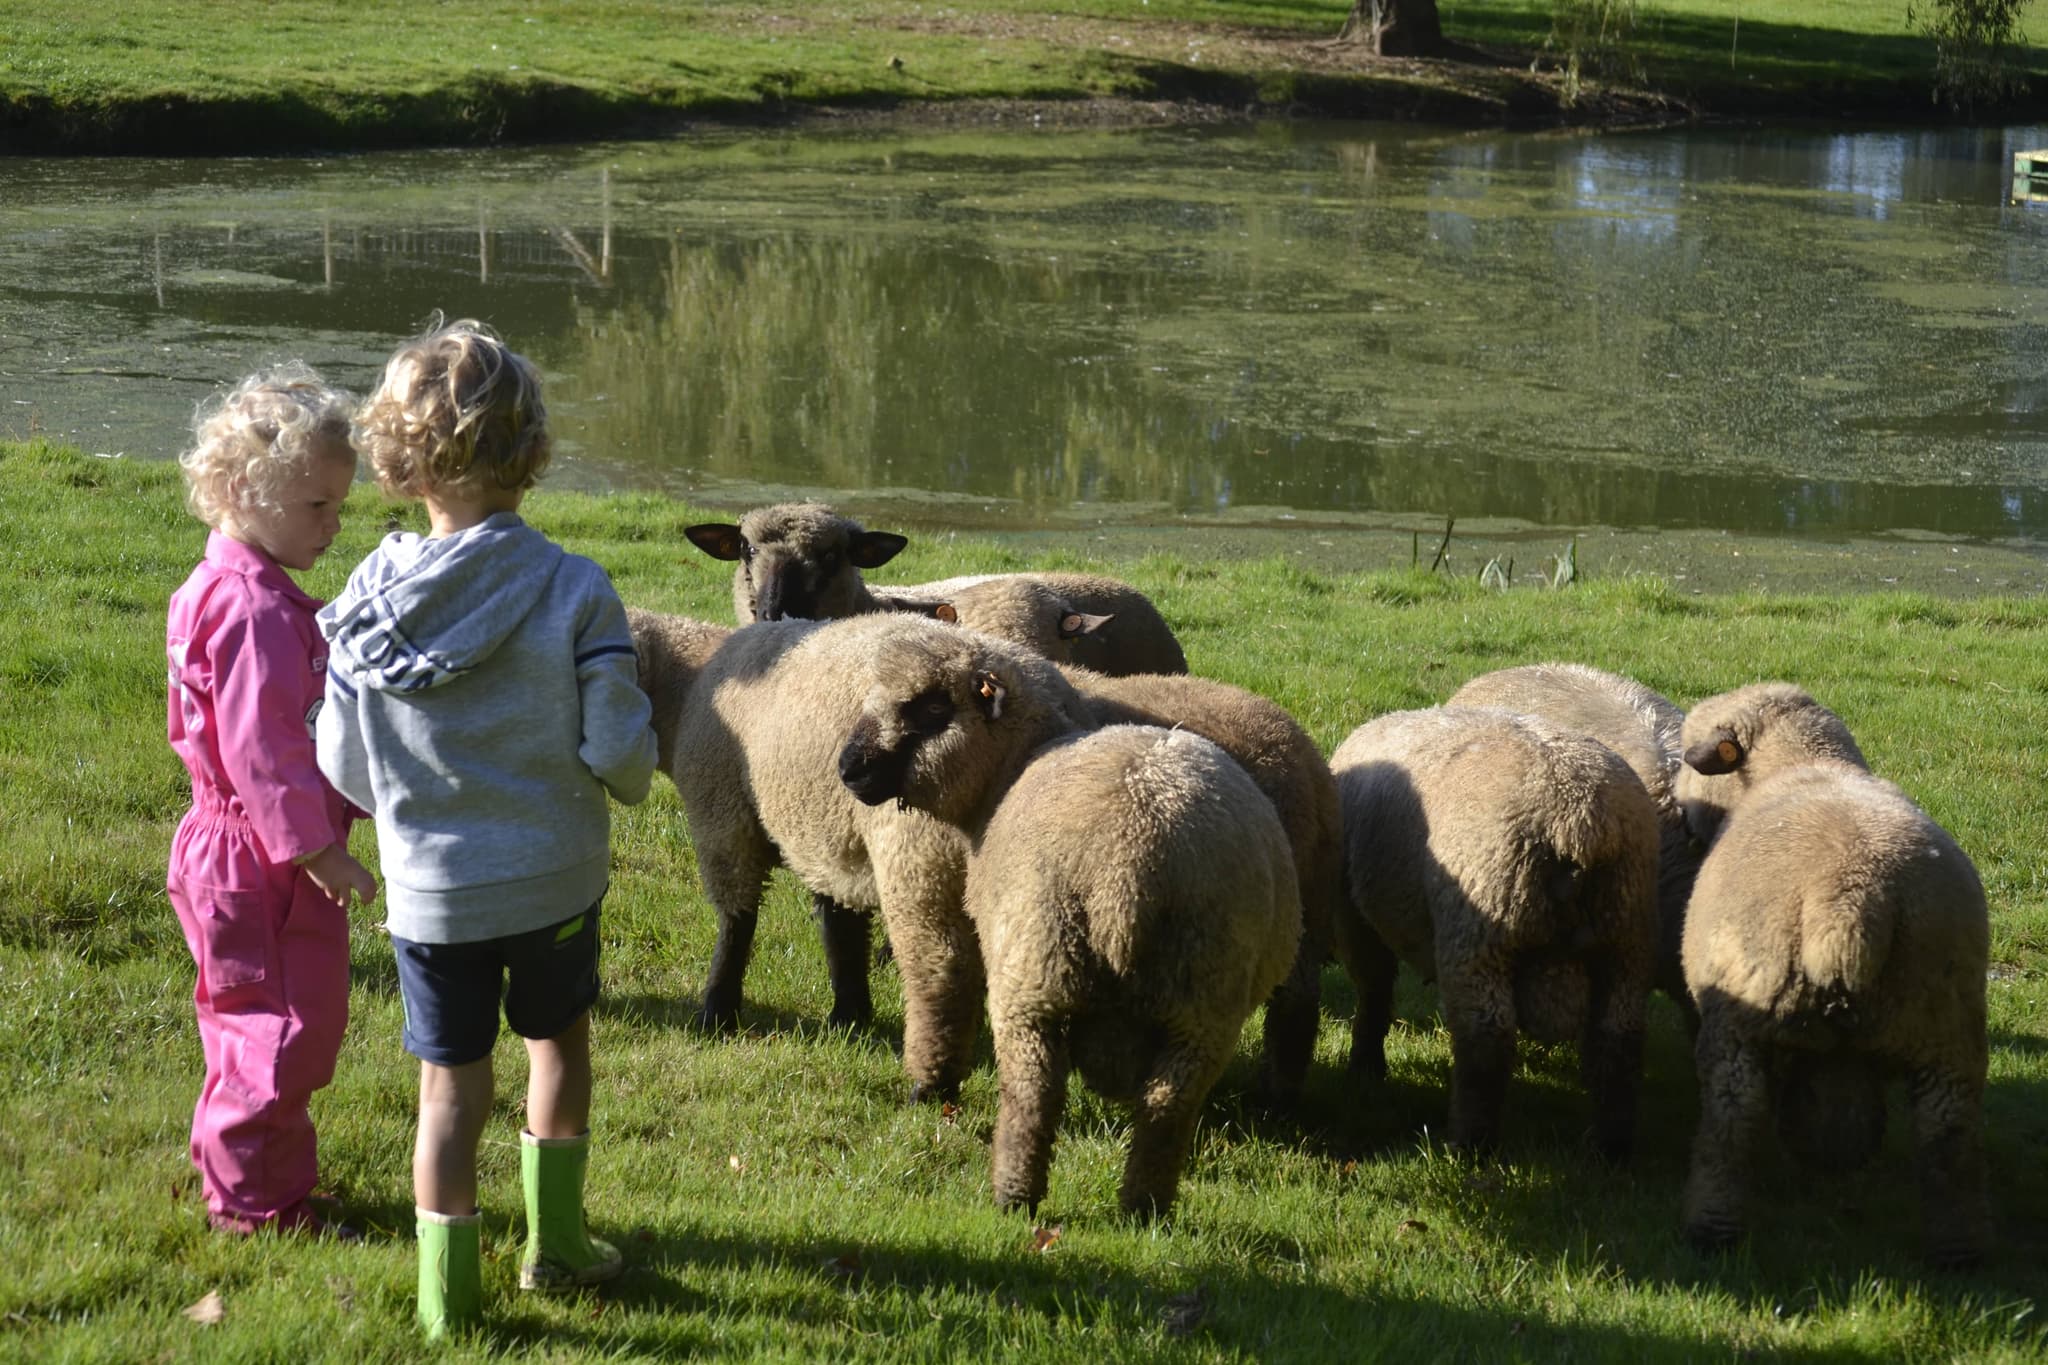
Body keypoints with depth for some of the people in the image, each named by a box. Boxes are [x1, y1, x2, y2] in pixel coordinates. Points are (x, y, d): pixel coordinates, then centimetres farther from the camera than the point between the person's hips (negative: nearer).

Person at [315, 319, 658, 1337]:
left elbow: (346, 772, -4)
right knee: (558, 1042, 23)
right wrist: (633, 772, 8)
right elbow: (618, 753, -16)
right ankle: (555, 1245, 34)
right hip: (556, 872, 0)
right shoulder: (573, 592, -18)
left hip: (429, 888, 1)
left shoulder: (369, 601, -12)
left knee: (450, 1083, 11)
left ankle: (446, 1294, 18)